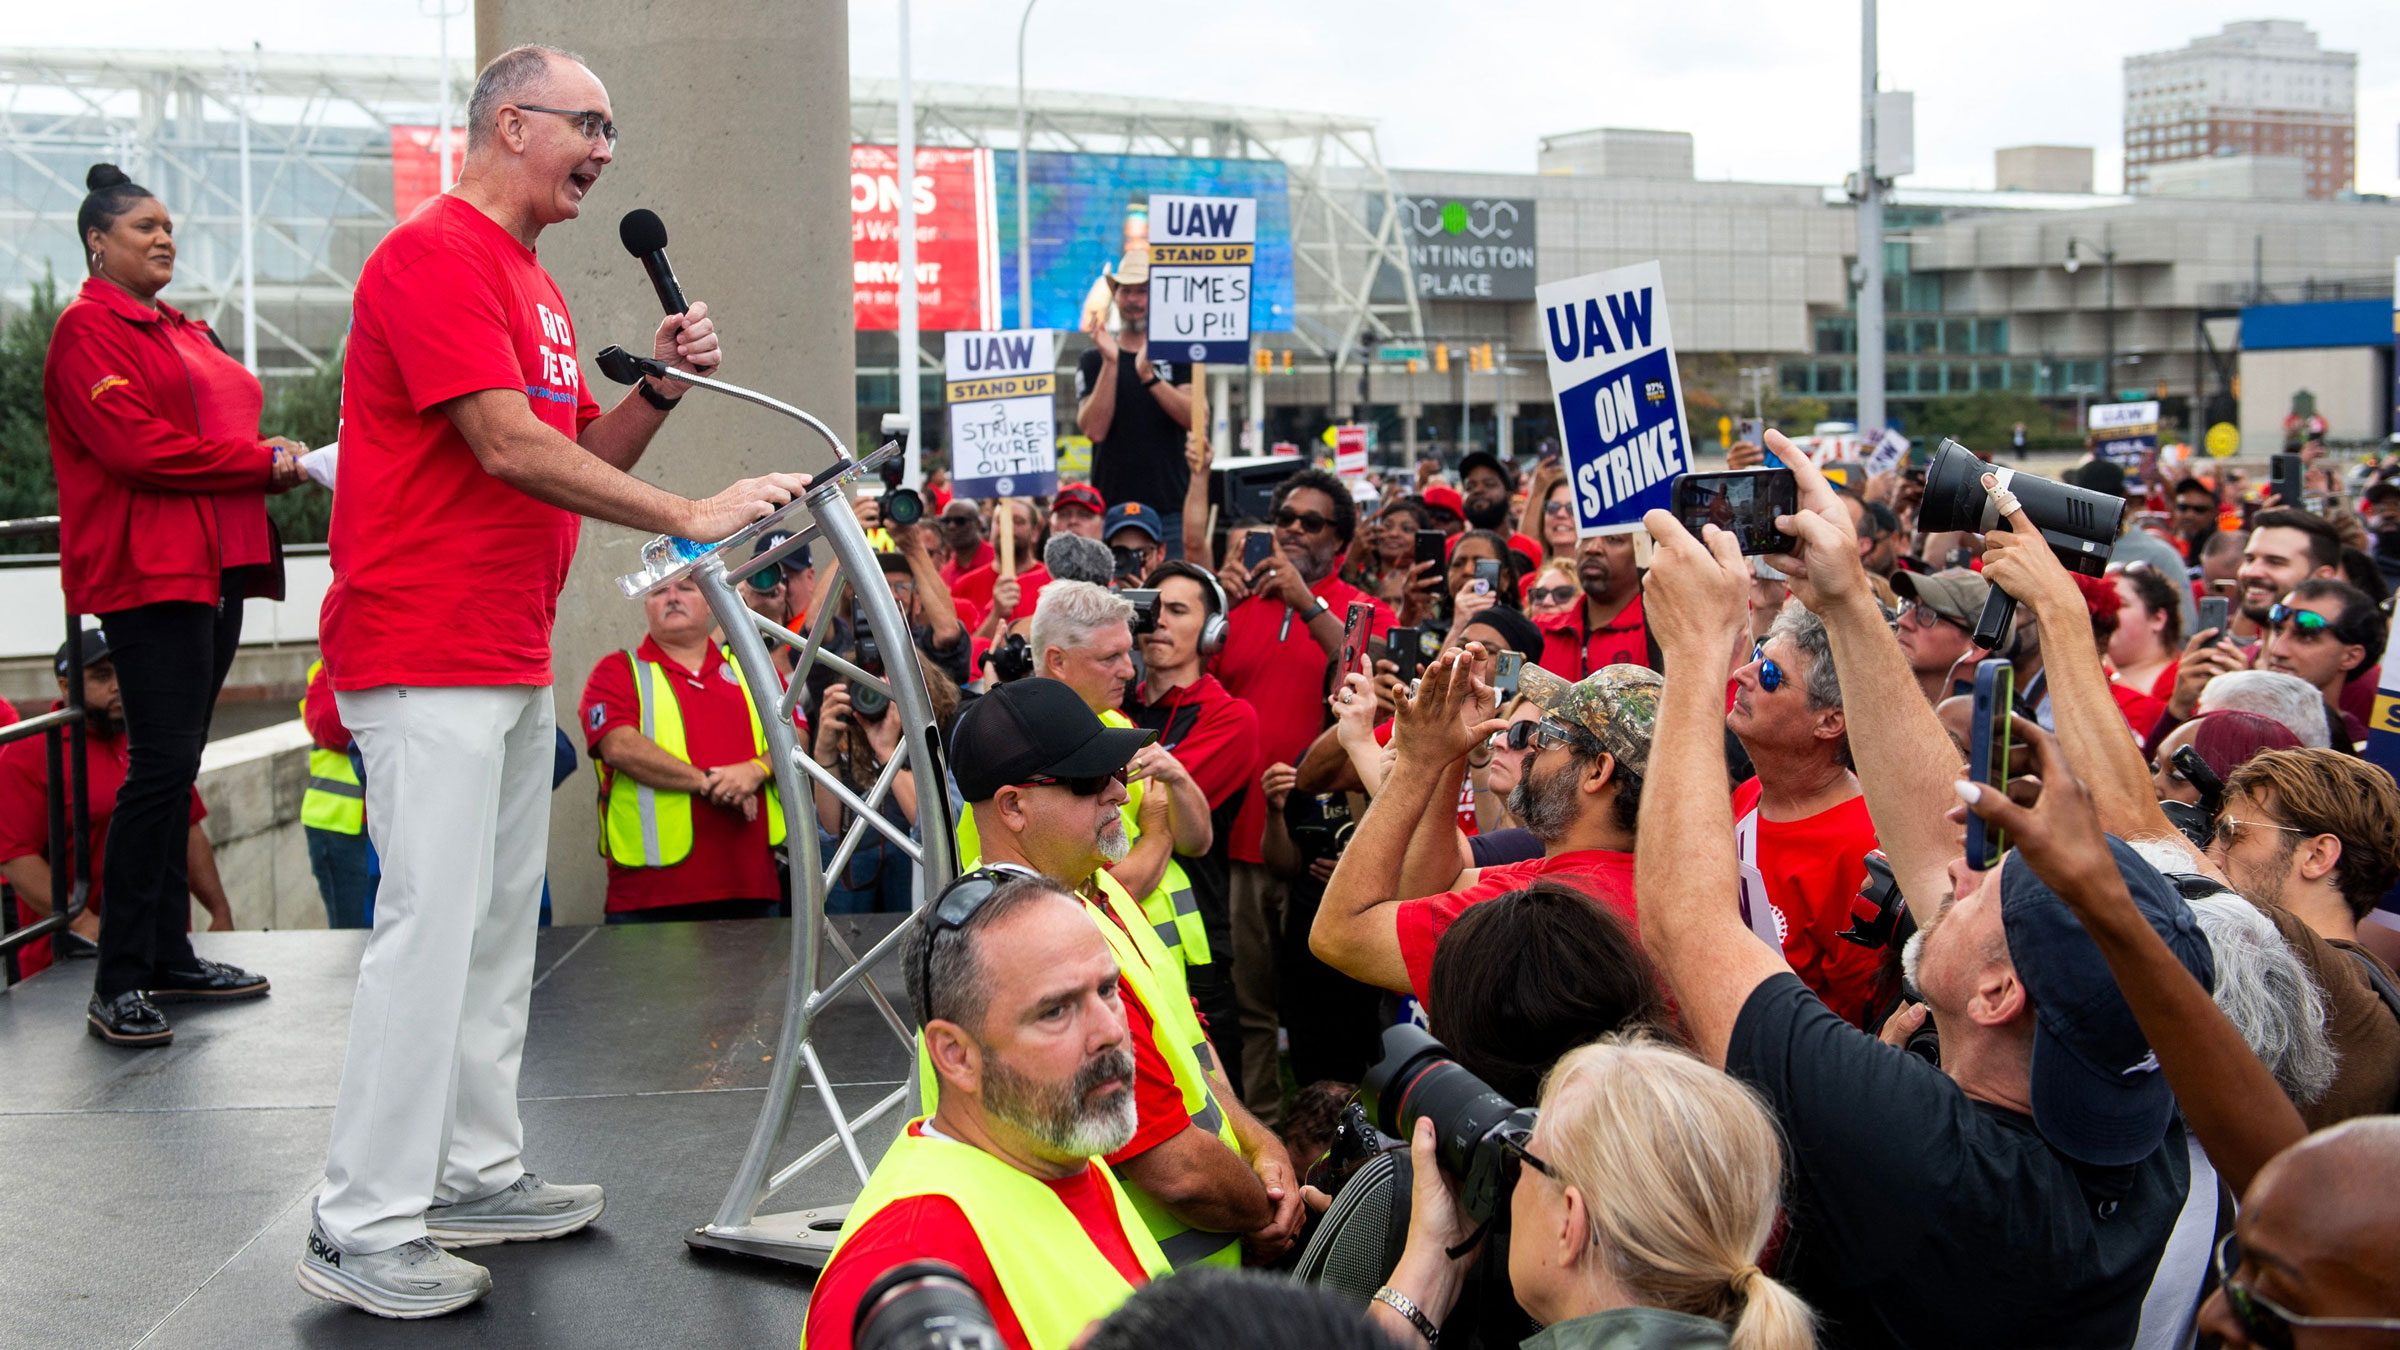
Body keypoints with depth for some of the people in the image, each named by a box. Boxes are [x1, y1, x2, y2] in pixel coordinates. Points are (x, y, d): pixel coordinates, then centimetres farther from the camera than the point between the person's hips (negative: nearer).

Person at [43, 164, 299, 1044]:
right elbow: (133, 444, -16)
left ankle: (169, 954, 18)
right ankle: (118, 981, -9)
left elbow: (217, 430, 26)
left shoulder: (184, 333, 24)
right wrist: (264, 463, -13)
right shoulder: (88, 329, -5)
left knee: (177, 764, 11)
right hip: (148, 569, -9)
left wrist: (273, 463, 3)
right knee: (161, 763, -12)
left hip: (215, 565, 9)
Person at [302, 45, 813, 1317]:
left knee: (501, 923, 13)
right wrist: (691, 515, -20)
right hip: (427, 657, -10)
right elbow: (512, 448, -21)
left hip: (512, 660, 10)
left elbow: (582, 457, 20)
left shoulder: (534, 286, 19)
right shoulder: (436, 253, -12)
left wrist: (661, 384, 3)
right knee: (431, 925, -10)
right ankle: (362, 1231, -3)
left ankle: (478, 1173, 23)